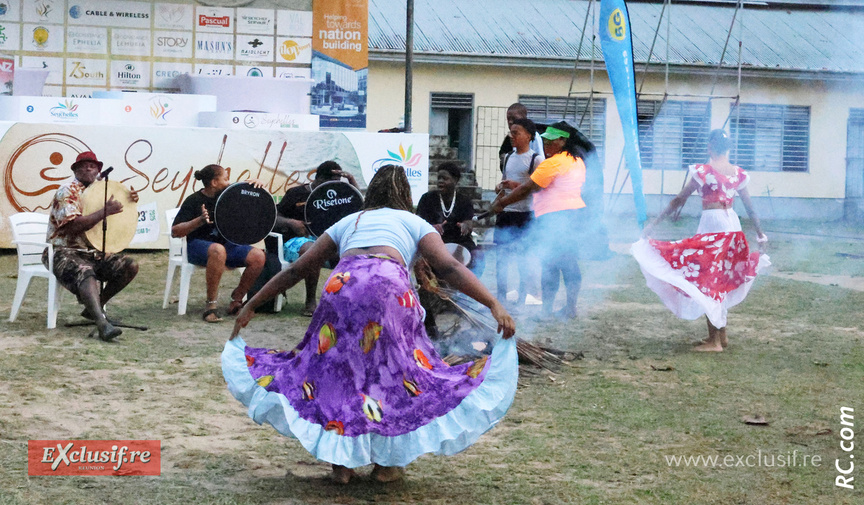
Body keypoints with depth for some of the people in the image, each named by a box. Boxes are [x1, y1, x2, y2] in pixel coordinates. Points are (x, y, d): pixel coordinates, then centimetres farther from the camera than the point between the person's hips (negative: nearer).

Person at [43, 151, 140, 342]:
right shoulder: (67, 192, -10)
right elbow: (73, 226, -25)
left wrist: (130, 200, 4)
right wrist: (105, 211, -25)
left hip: (92, 253, 8)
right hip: (64, 252, -8)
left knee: (130, 267, -8)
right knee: (85, 273, -38)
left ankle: (94, 307, 4)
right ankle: (103, 325, -56)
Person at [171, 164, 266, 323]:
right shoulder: (194, 201, -7)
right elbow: (175, 231, -12)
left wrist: (257, 185, -2)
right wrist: (200, 221, -26)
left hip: (227, 244, 6)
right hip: (198, 245, -6)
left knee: (258, 256, -20)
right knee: (218, 250, -42)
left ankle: (236, 300, -6)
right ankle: (211, 304, -32)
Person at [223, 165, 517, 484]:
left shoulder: (347, 223, 33)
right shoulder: (414, 223, 26)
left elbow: (296, 270, 30)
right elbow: (450, 268, 9)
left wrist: (251, 305, 35)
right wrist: (495, 305, 3)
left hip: (341, 285, 2)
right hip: (388, 284, -2)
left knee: (334, 368, 16)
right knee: (399, 371, 13)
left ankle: (340, 461, 13)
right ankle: (387, 462, 13)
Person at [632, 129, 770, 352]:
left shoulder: (703, 171, -10)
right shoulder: (738, 174, 5)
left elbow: (679, 200, -10)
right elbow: (750, 208, 11)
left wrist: (654, 223, -7)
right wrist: (760, 234, 23)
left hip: (711, 224, -6)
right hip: (732, 224, 6)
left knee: (708, 282, 0)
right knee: (721, 281, 18)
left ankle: (714, 340, -1)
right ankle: (721, 335, 24)